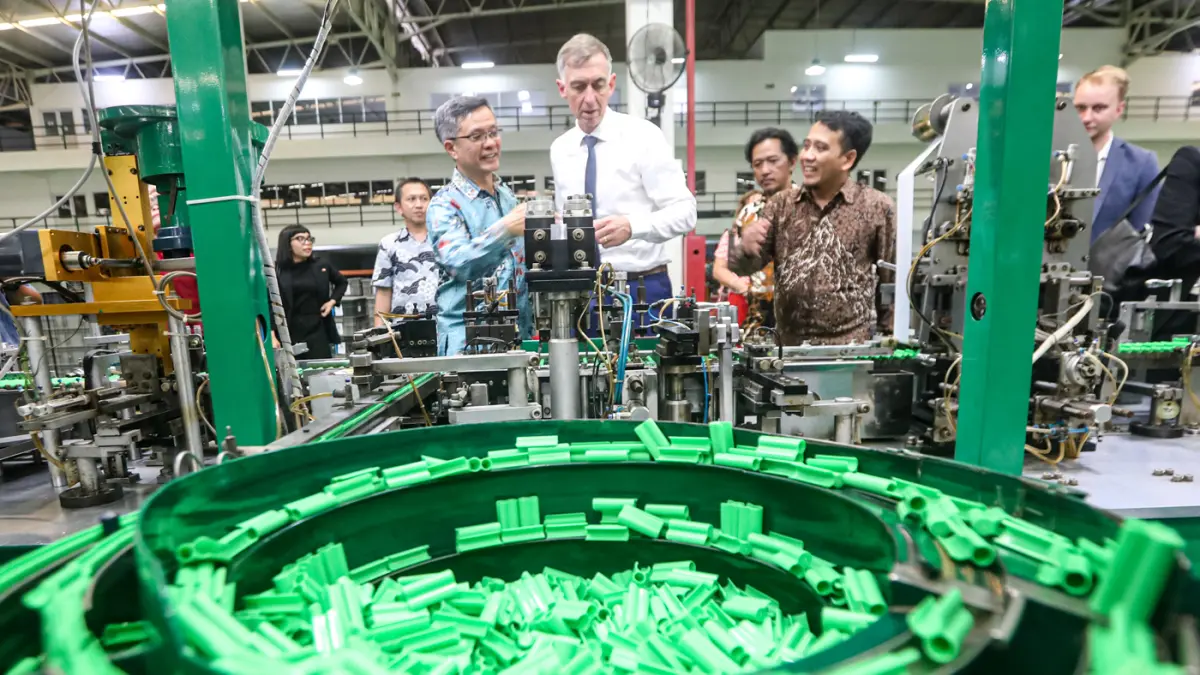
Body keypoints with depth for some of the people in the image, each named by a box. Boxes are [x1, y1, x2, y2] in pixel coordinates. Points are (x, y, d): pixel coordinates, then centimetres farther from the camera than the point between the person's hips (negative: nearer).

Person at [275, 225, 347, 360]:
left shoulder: (321, 266, 6)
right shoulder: (276, 272, -2)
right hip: (289, 332, -2)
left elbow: (341, 282, 24)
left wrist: (333, 301, 7)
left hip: (317, 330, 2)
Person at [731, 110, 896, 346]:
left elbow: (893, 281, 2)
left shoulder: (877, 207, -3)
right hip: (789, 343, 3)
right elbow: (742, 266, 3)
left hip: (851, 346, -2)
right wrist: (747, 249, -19)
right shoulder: (781, 204, 3)